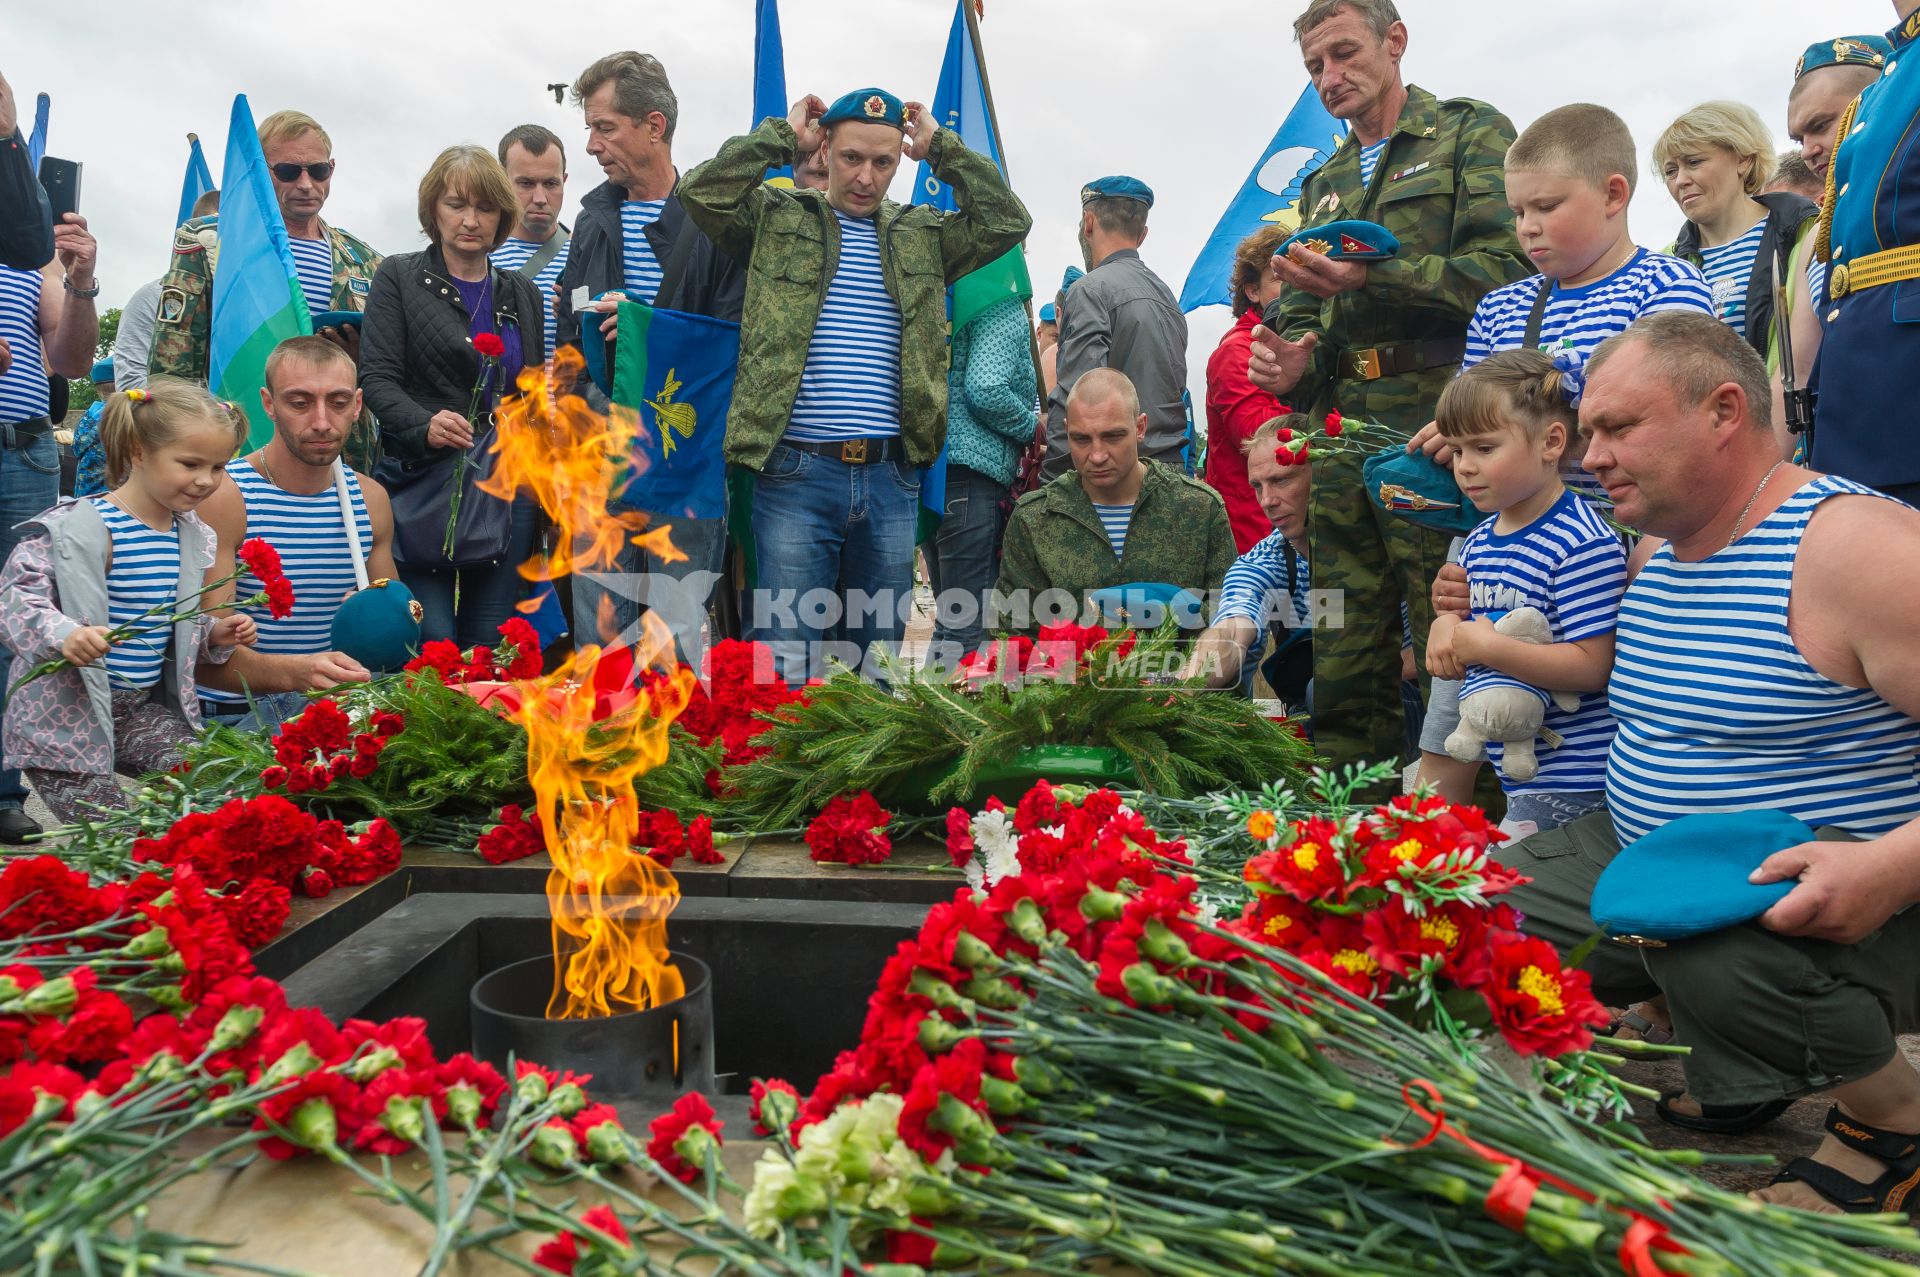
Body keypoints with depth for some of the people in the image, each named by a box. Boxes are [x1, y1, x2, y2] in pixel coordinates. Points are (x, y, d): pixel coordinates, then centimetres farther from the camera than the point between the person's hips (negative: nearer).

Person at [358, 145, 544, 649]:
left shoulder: (522, 292, 17)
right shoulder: (398, 277, 6)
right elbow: (376, 378, -4)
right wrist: (424, 424, -23)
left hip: (508, 489, 3)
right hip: (424, 483, -3)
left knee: (491, 644, 3)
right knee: (430, 640, -9)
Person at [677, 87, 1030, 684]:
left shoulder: (923, 235, 15)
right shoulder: (778, 219, 8)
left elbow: (1008, 220, 6)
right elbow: (701, 191, -6)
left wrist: (940, 147, 6)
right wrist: (784, 135, -1)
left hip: (891, 479, 3)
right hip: (795, 474, -3)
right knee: (789, 663, -1)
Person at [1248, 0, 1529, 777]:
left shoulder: (1471, 134, 6)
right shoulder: (1324, 187, 25)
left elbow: (1504, 268, -8)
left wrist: (1372, 279, -18)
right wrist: (1292, 368, 0)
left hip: (1437, 427, -6)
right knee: (1342, 663, 7)